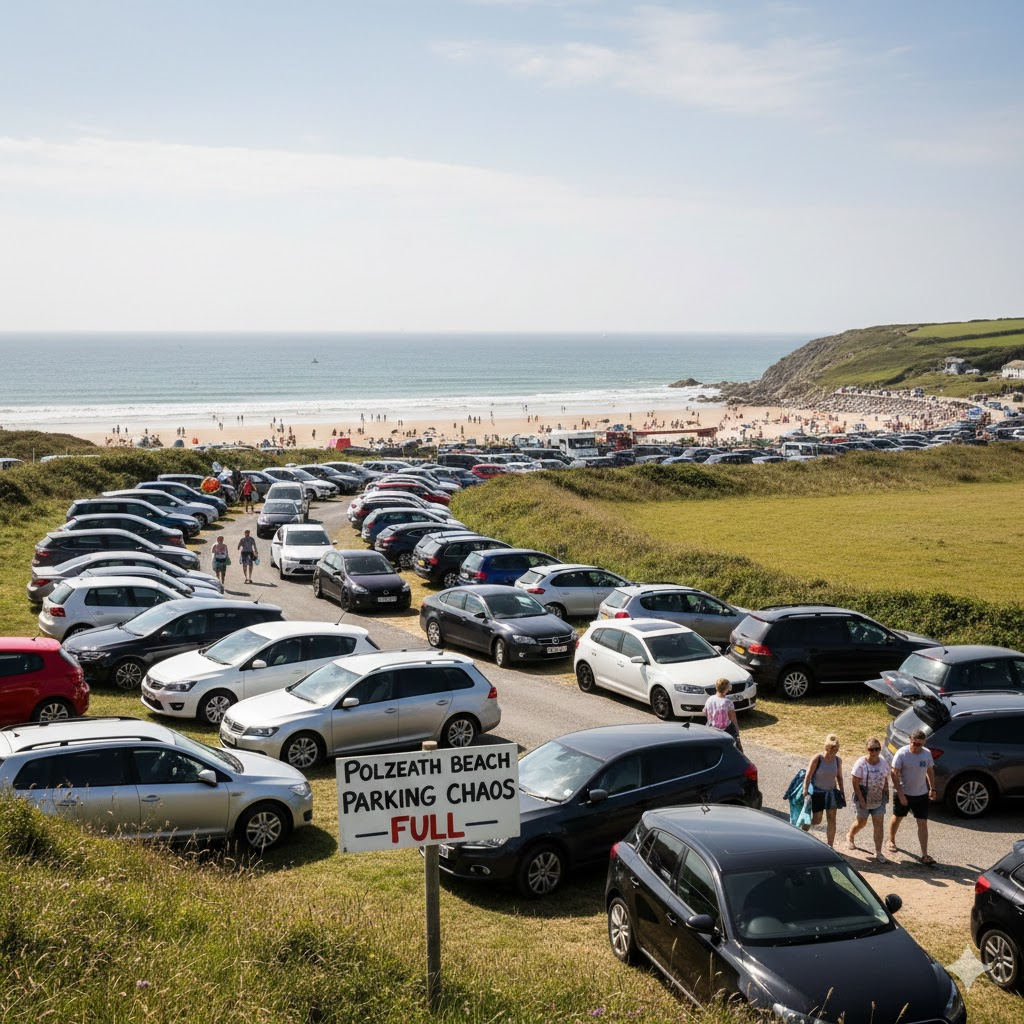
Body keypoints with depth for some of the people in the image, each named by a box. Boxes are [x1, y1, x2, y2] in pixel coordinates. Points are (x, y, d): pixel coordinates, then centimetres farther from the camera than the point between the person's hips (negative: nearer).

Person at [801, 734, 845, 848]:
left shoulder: (838, 760, -5)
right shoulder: (817, 759, -17)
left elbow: (839, 777, 9)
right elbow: (808, 776, -14)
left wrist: (842, 792, 9)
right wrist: (805, 792, -17)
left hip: (831, 792, 4)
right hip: (817, 792, -4)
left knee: (831, 820, 1)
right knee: (817, 820, 2)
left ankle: (830, 846, 11)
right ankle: (804, 827, 34)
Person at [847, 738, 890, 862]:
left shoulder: (883, 763, -1)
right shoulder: (861, 763, -15)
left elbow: (885, 781, 10)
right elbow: (854, 783, -15)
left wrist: (887, 795, 4)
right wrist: (861, 800, -17)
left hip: (879, 800, 3)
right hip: (863, 798, -3)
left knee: (878, 824, 0)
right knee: (862, 822, 12)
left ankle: (878, 852, 7)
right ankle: (850, 836, 44)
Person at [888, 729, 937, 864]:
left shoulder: (927, 753, -6)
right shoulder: (902, 753, -19)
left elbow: (930, 771, 10)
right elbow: (895, 774, -17)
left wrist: (932, 789, 11)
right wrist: (900, 794, -21)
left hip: (922, 795, 2)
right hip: (904, 794, -2)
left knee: (923, 823, -1)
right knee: (897, 818, 17)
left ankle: (924, 855, 1)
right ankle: (891, 841, 43)